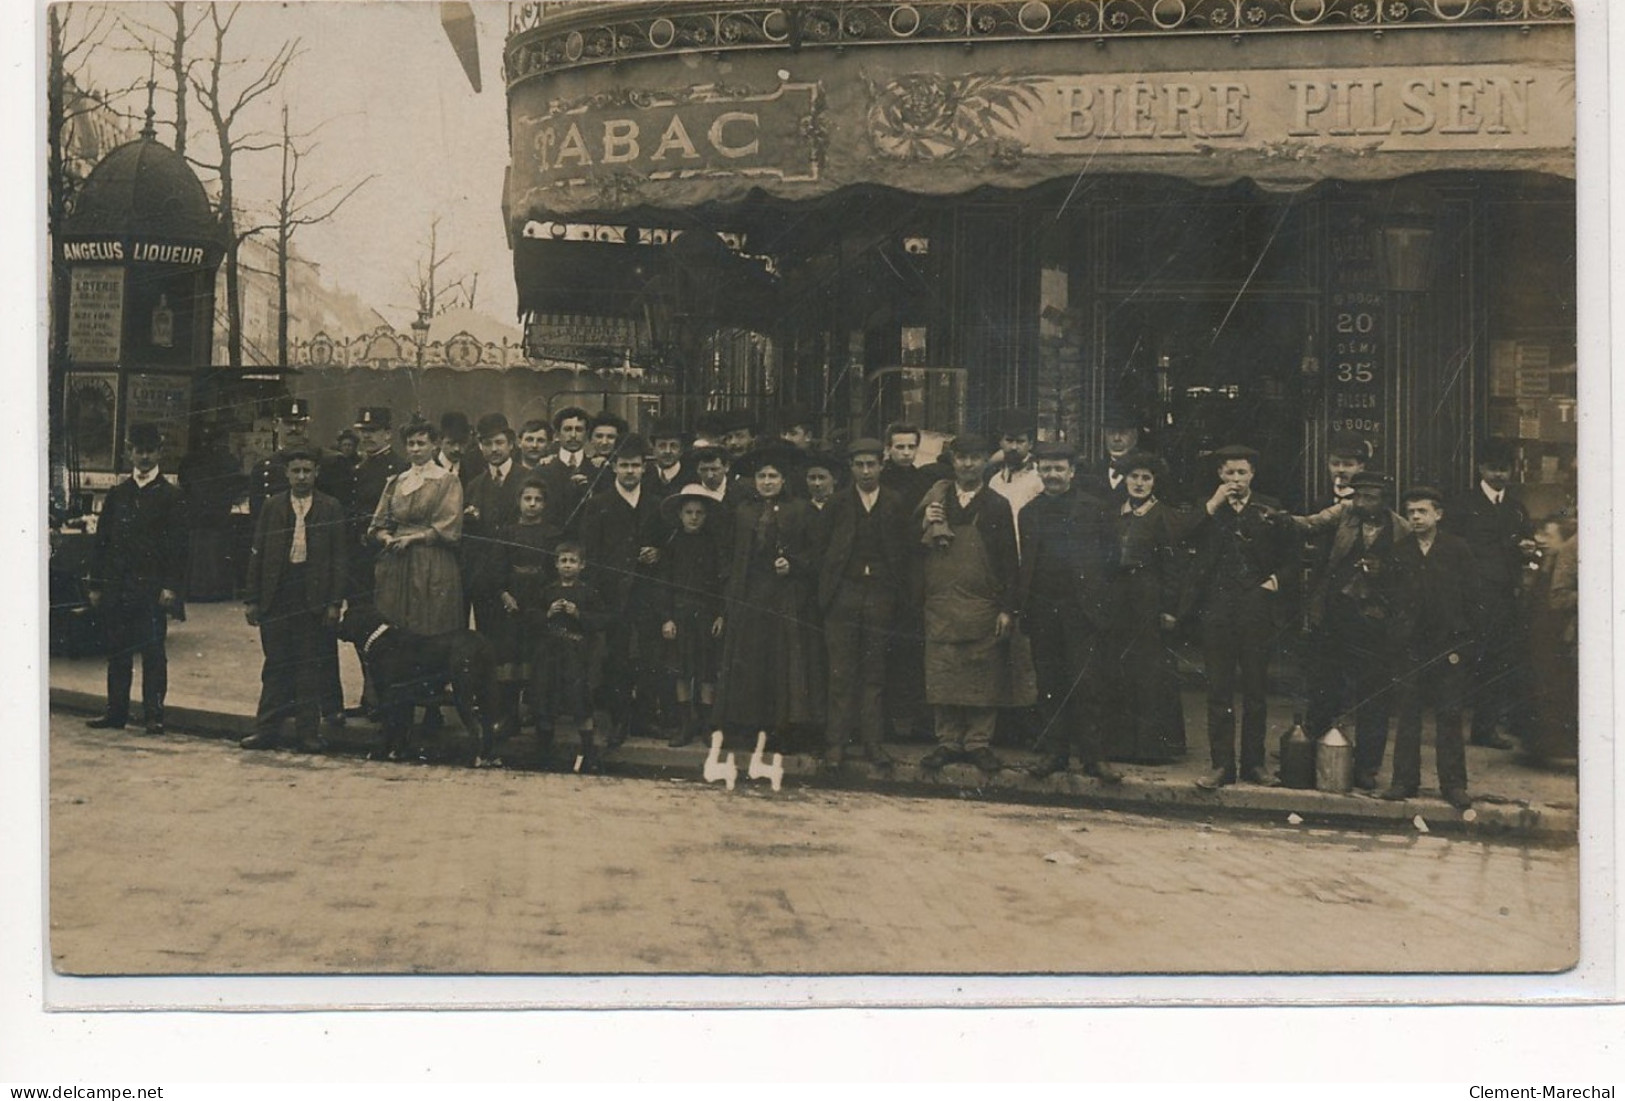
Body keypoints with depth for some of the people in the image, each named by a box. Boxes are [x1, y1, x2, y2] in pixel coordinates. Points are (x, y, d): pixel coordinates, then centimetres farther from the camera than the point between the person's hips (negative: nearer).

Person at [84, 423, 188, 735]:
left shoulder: (171, 495, 2)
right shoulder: (117, 494, 13)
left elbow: (178, 545, -3)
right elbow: (101, 541, 14)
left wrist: (171, 586, -11)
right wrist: (95, 584, 8)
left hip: (152, 588, -4)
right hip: (117, 588, 4)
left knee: (153, 653, -3)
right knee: (118, 652, 8)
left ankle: (153, 714, 2)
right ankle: (116, 712, 15)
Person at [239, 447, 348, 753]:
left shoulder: (331, 509, 4)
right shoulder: (272, 507, 9)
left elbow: (339, 558, 2)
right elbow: (257, 554, 9)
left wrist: (335, 602, -5)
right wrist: (253, 600, 3)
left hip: (314, 597, -1)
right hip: (276, 596, 2)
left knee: (310, 667, 3)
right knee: (276, 665, 6)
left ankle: (308, 730, 11)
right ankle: (267, 730, 10)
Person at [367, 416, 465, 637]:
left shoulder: (446, 481, 2)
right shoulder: (395, 482, 16)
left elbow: (448, 530, -6)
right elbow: (378, 525, 14)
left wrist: (411, 538, -12)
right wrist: (388, 538, -7)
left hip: (432, 568, -4)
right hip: (394, 568, 4)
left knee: (429, 633, -5)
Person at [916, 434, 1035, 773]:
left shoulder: (997, 506, 6)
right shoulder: (935, 500, 10)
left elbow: (1009, 561, 4)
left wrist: (1008, 608, -3)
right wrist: (924, 525, -8)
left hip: (983, 606, -1)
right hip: (940, 604, 1)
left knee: (983, 678, 0)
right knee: (942, 677, 1)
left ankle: (979, 742, 9)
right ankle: (947, 742, 10)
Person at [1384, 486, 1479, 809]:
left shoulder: (1457, 549, 2)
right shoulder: (1399, 551, 5)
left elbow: (1472, 598, 2)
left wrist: (1467, 639, -4)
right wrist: (1396, 634, -4)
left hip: (1450, 645, -1)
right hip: (1411, 645, 1)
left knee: (1449, 715, 2)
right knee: (1408, 713, 5)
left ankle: (1453, 783, 8)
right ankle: (1405, 779, 11)